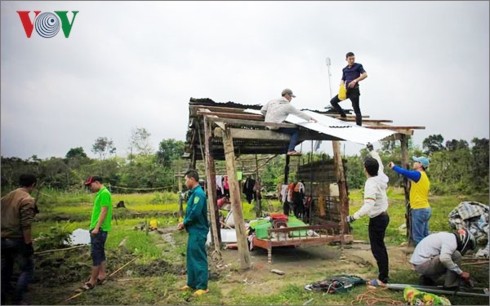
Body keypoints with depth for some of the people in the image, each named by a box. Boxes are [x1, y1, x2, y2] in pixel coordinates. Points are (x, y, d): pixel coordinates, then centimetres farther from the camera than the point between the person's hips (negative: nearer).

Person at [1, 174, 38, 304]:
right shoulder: (27, 200, -16)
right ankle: (17, 300, 2)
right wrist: (28, 244, -16)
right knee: (27, 269, 4)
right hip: (16, 240, -8)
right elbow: (26, 225, -20)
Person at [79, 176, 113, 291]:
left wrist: (97, 227, -21)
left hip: (99, 229, -10)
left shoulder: (104, 193, -14)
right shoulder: (100, 193, 16)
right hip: (98, 228, 10)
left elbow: (104, 211, -20)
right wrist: (94, 227, 17)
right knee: (100, 253, 13)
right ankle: (101, 276, 21)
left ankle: (92, 281, 1)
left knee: (95, 254, -5)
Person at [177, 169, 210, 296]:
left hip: (198, 231, -10)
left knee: (199, 259, -2)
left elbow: (195, 213, -24)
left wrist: (184, 223, -10)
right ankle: (192, 283, 28)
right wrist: (184, 223, 3)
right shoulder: (194, 193, 13)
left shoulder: (199, 193, -18)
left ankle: (202, 286, 7)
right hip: (194, 231, 10)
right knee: (191, 258, 17)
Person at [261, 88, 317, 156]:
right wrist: (310, 118, 12)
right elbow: (299, 114, 0)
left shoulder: (272, 101, 10)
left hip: (269, 125, 8)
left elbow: (263, 110, 12)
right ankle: (290, 150, -9)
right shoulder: (287, 106, -7)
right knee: (296, 131, -1)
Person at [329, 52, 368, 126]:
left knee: (356, 109, -5)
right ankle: (343, 116, 12)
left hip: (354, 90, -6)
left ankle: (359, 125, 1)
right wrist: (341, 86, -8)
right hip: (346, 90, 6)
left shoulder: (358, 66, 3)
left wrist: (355, 80, -21)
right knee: (333, 101, 2)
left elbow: (365, 74, -10)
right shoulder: (345, 69, 16)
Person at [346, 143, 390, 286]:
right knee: (380, 246, 18)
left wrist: (354, 216, -30)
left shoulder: (370, 183, -25)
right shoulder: (380, 176, -1)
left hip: (377, 219, -9)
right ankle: (384, 275, 28)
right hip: (384, 215, 9)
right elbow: (379, 164, 23)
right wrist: (372, 150, 33)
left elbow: (368, 205, -33)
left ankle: (382, 279, 5)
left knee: (377, 248, -1)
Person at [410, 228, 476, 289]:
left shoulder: (447, 236, 19)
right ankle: (451, 285, -2)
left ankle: (426, 278, 17)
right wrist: (461, 272, -18)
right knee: (456, 255, -11)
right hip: (423, 264, -10)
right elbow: (444, 259, -31)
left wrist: (463, 276, 28)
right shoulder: (452, 240, -12)